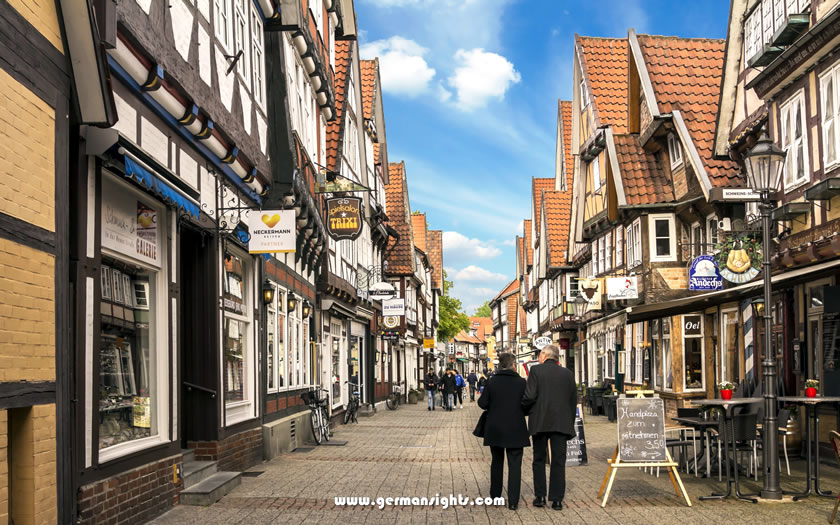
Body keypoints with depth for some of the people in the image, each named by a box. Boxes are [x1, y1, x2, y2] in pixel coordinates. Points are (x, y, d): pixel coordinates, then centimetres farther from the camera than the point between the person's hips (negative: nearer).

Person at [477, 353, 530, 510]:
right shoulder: (521, 383, -8)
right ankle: (513, 501, -1)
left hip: (495, 429, 2)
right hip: (515, 430, -2)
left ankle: (495, 496, 25)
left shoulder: (491, 383, -4)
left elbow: (482, 403, -4)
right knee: (514, 465, 3)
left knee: (496, 462, 18)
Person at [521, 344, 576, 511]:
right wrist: (570, 423, 16)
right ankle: (557, 499, 4)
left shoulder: (536, 370, -4)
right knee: (558, 461, 5)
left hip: (540, 422, -2)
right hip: (561, 422, 2)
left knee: (539, 459, 11)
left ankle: (540, 496, 10)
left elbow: (530, 396, -12)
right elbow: (573, 401, 9)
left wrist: (524, 410, 7)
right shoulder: (567, 373, 7)